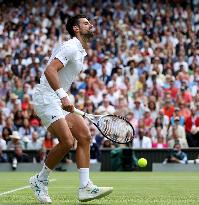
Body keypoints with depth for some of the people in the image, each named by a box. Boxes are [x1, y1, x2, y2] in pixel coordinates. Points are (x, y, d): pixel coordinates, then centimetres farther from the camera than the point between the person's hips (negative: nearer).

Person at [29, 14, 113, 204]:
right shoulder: (70, 47, -13)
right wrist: (63, 96, -31)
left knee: (84, 136, -2)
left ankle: (85, 187, -6)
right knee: (67, 141, -19)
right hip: (46, 98, -10)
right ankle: (40, 180, 0)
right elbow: (49, 71, -24)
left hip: (59, 100, 10)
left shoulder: (80, 52, 19)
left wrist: (67, 103, 18)